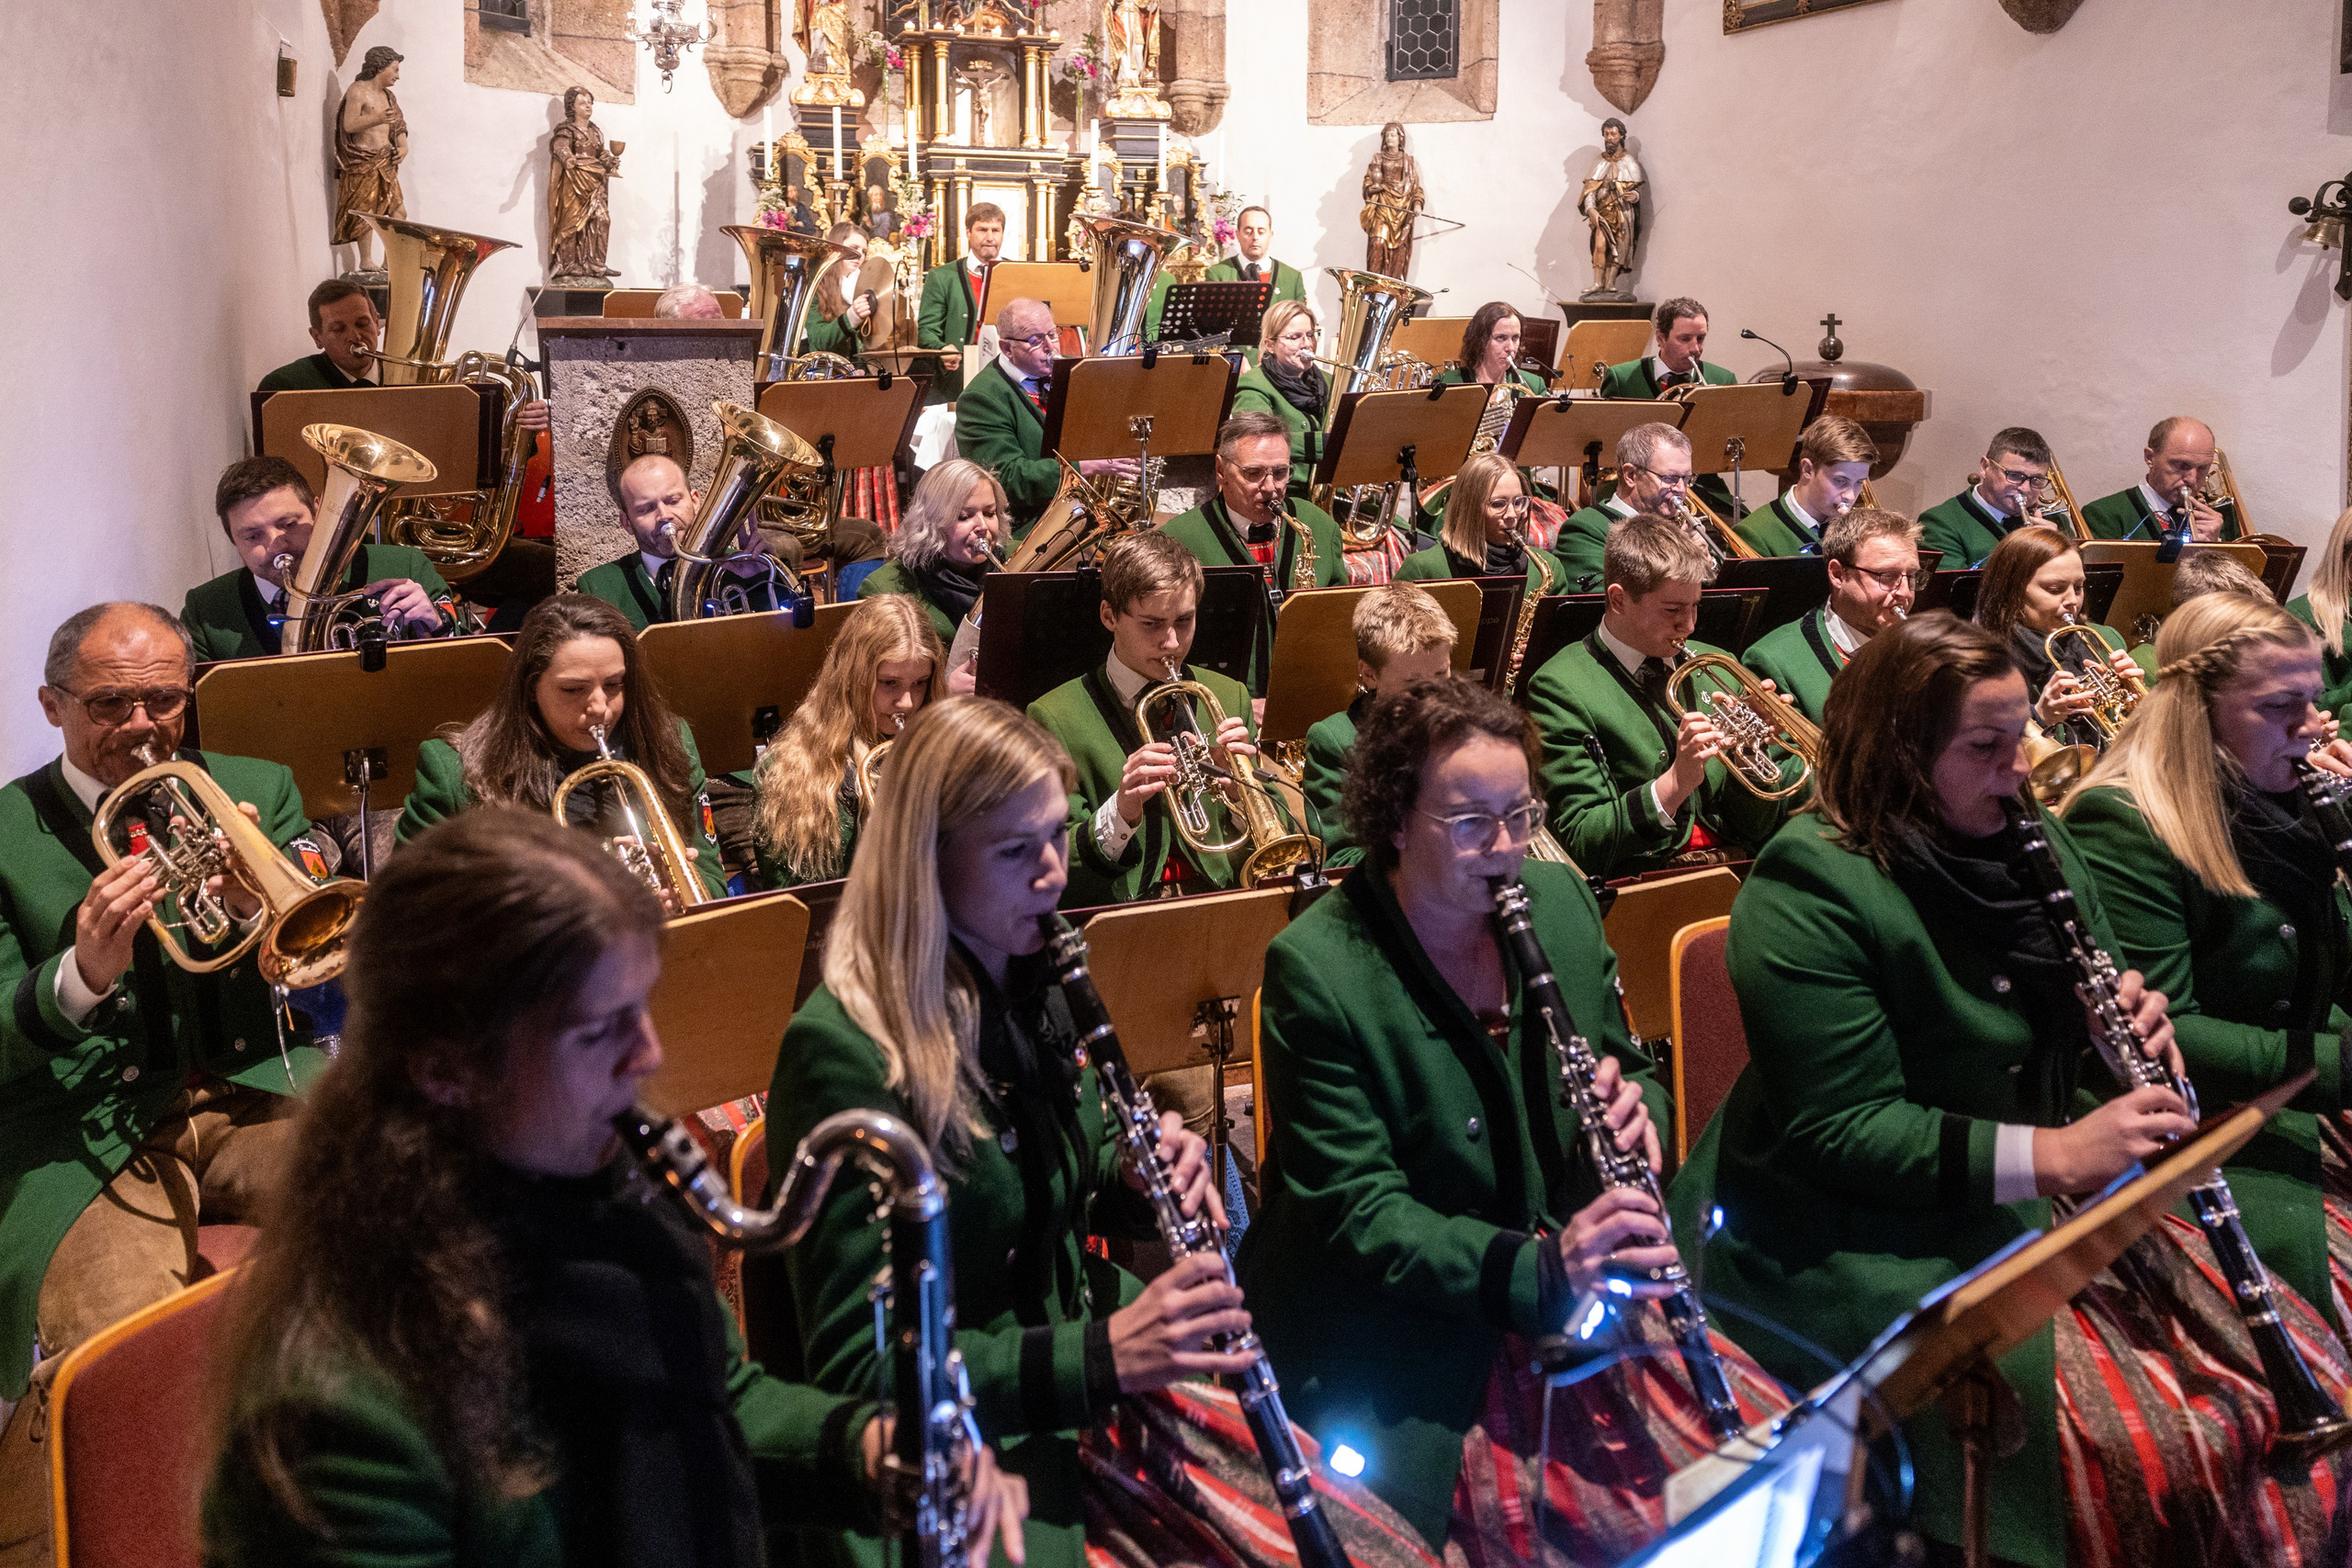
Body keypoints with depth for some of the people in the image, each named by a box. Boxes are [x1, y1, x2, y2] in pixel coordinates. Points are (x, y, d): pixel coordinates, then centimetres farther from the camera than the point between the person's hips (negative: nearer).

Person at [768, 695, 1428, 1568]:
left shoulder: (1030, 988, 4)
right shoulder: (846, 1053, -21)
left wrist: (1145, 1181, -4)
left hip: (1101, 1378, 7)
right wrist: (1099, 1358, -27)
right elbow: (855, 1369, -19)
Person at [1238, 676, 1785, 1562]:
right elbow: (1357, 1211, -17)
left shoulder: (1558, 900, 3)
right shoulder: (1316, 970, -15)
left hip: (1581, 1291, 6)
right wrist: (1539, 1271, -30)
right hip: (1409, 1340, -6)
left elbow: (1628, 1067, 14)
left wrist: (1638, 1104, -11)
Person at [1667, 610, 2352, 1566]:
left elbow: (2062, 1026, 19)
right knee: (2156, 1447, -23)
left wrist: (2133, 1025, -4)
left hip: (2061, 1197, 8)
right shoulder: (1809, 892, -17)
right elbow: (1841, 1130, -20)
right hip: (1877, 1228, -8)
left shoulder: (2034, 844, 8)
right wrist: (2050, 1154, -26)